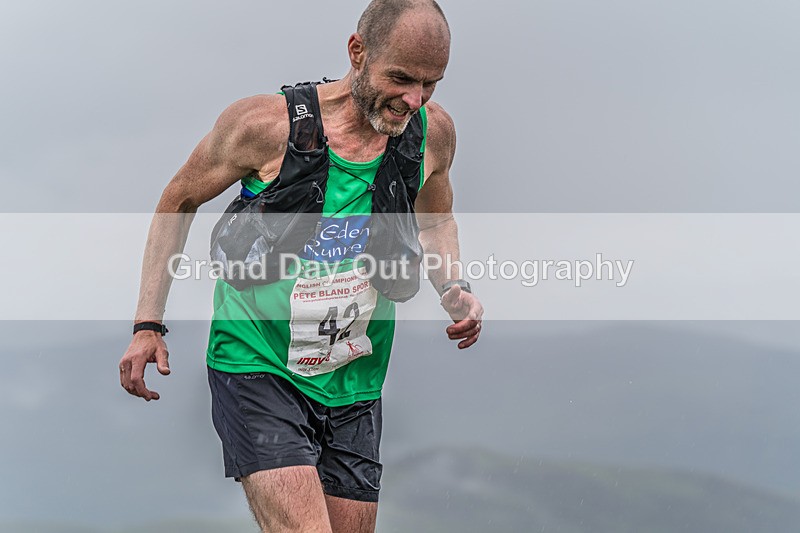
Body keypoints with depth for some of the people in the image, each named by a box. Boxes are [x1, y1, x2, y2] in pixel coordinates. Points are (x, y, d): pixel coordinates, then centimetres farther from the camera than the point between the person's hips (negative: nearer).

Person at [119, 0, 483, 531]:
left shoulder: (433, 132, -5)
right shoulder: (265, 124, -17)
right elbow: (180, 200, 1)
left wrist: (454, 289, -2)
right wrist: (148, 324, -3)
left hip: (353, 386, 5)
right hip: (258, 366, -5)